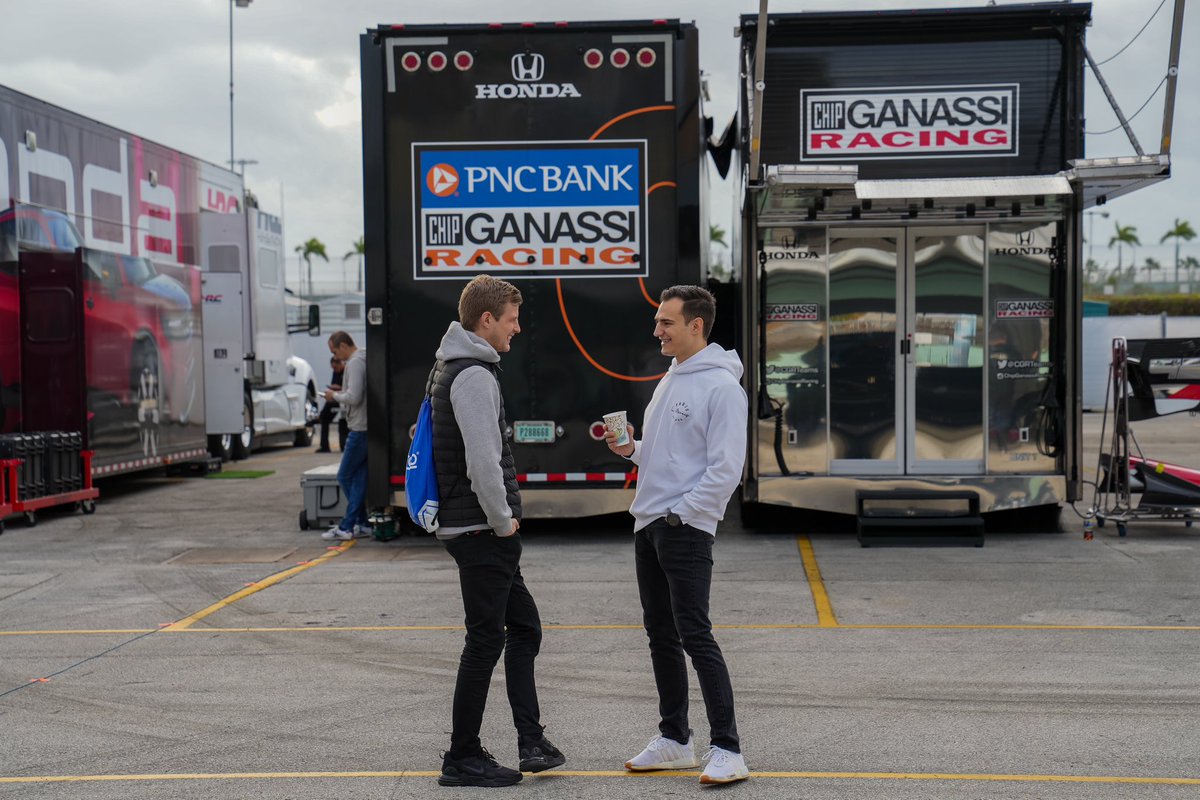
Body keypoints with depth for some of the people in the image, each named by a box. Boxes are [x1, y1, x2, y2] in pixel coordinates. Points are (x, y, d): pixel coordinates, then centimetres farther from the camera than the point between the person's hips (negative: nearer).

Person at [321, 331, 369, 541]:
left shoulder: (355, 364, -15)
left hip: (359, 428, -10)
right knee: (358, 478, 10)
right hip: (362, 427, 10)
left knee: (346, 477, -2)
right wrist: (341, 392, 14)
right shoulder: (362, 360, 15)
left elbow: (354, 398, -23)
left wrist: (335, 396, -7)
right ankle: (349, 526, 14)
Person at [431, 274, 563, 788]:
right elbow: (483, 463, -25)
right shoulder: (474, 375, -17)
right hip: (481, 530, -11)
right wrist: (503, 521, -12)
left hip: (476, 531, 11)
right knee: (486, 640, -2)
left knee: (523, 628, 16)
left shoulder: (451, 368, 17)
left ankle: (532, 743, 20)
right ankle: (462, 760, 8)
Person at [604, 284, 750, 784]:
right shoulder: (669, 381, 17)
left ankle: (727, 750, -5)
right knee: (660, 635, 13)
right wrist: (630, 449, 6)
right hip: (648, 524, 9)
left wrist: (678, 515, -18)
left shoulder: (721, 386, -12)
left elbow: (725, 468, -18)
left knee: (694, 636, -11)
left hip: (686, 529, -9)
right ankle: (675, 740, 24)